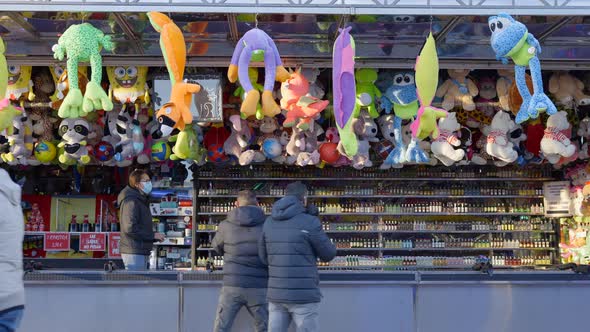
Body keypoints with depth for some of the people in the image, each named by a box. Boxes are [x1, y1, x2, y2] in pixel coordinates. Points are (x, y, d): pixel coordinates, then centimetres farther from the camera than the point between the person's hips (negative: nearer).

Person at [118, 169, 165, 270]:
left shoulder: (141, 200, 19)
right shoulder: (131, 201, -14)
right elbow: (130, 228, -22)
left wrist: (154, 236, 9)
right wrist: (153, 235, -16)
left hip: (141, 252, 10)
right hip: (134, 253, -10)